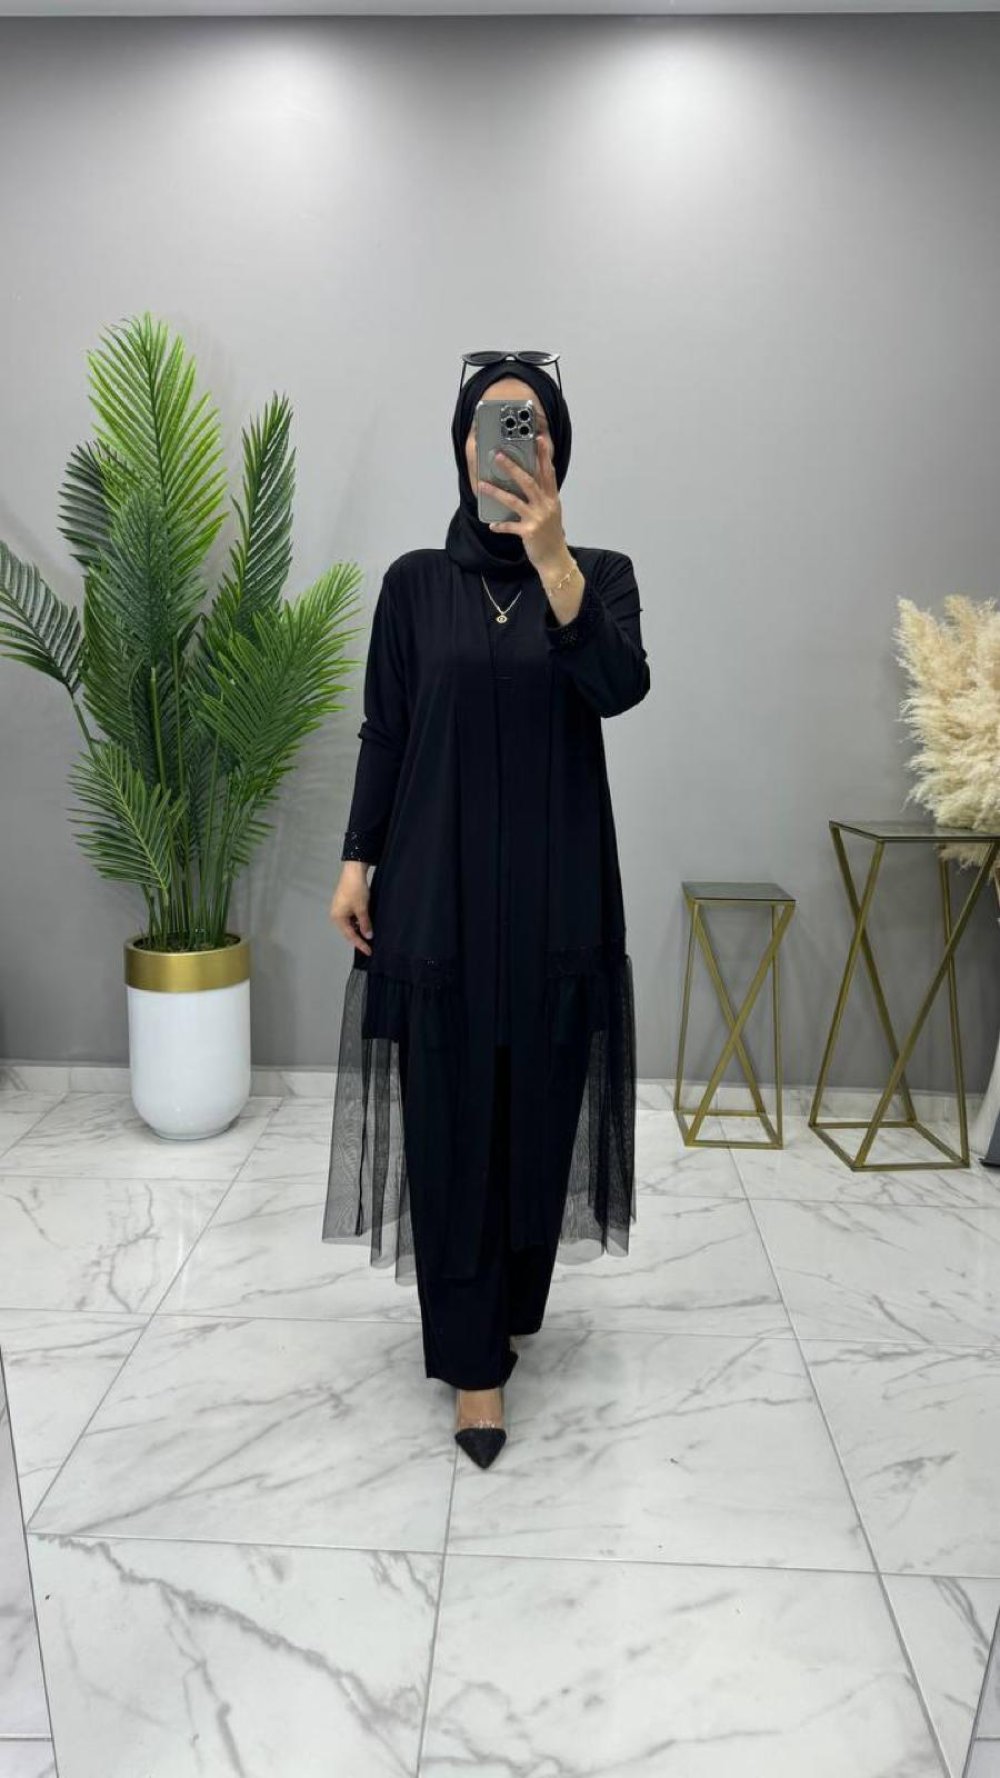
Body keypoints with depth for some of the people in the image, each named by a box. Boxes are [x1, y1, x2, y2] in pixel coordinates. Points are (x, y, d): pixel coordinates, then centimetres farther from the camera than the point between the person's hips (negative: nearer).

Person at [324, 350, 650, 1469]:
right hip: (438, 883, 0)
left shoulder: (600, 572, 2)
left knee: (537, 1110, 10)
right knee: (450, 1117, 1)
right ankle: (474, 1358, 13)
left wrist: (550, 557, -31)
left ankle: (507, 1307, 33)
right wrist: (358, 862, -2)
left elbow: (620, 688, -18)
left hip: (556, 887, 1)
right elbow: (384, 731, 5)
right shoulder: (416, 581, 4)